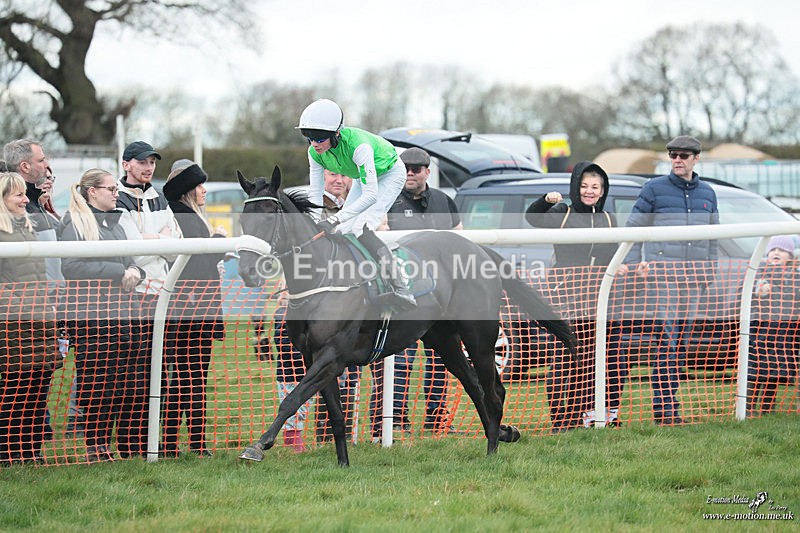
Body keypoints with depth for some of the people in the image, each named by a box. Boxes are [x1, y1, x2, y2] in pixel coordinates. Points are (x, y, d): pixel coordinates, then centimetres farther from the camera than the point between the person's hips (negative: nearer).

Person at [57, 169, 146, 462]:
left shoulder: (116, 223, 18)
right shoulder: (75, 224, -5)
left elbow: (131, 261, 25)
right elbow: (70, 267, -15)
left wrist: (135, 271, -1)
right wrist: (118, 271, -16)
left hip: (122, 314, 7)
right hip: (90, 316, -7)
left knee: (117, 385, 5)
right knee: (92, 383, -6)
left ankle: (106, 442, 11)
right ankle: (93, 446, -1)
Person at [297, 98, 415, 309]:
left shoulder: (357, 145, -41)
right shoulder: (315, 152, -20)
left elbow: (371, 195, -42)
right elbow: (315, 194, -15)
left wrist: (333, 220, -49)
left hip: (389, 175, -7)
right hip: (363, 179, 8)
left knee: (360, 229, -25)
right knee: (343, 232, 0)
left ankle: (401, 292, -32)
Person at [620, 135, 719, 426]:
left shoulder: (707, 193, 16)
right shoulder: (655, 189, 3)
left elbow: (712, 237, 23)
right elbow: (633, 228, 5)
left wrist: (709, 271, 17)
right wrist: (632, 265, -1)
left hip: (693, 276, 5)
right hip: (661, 273, -5)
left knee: (680, 340, 4)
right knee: (665, 338, -12)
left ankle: (666, 401, 8)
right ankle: (665, 407, -15)